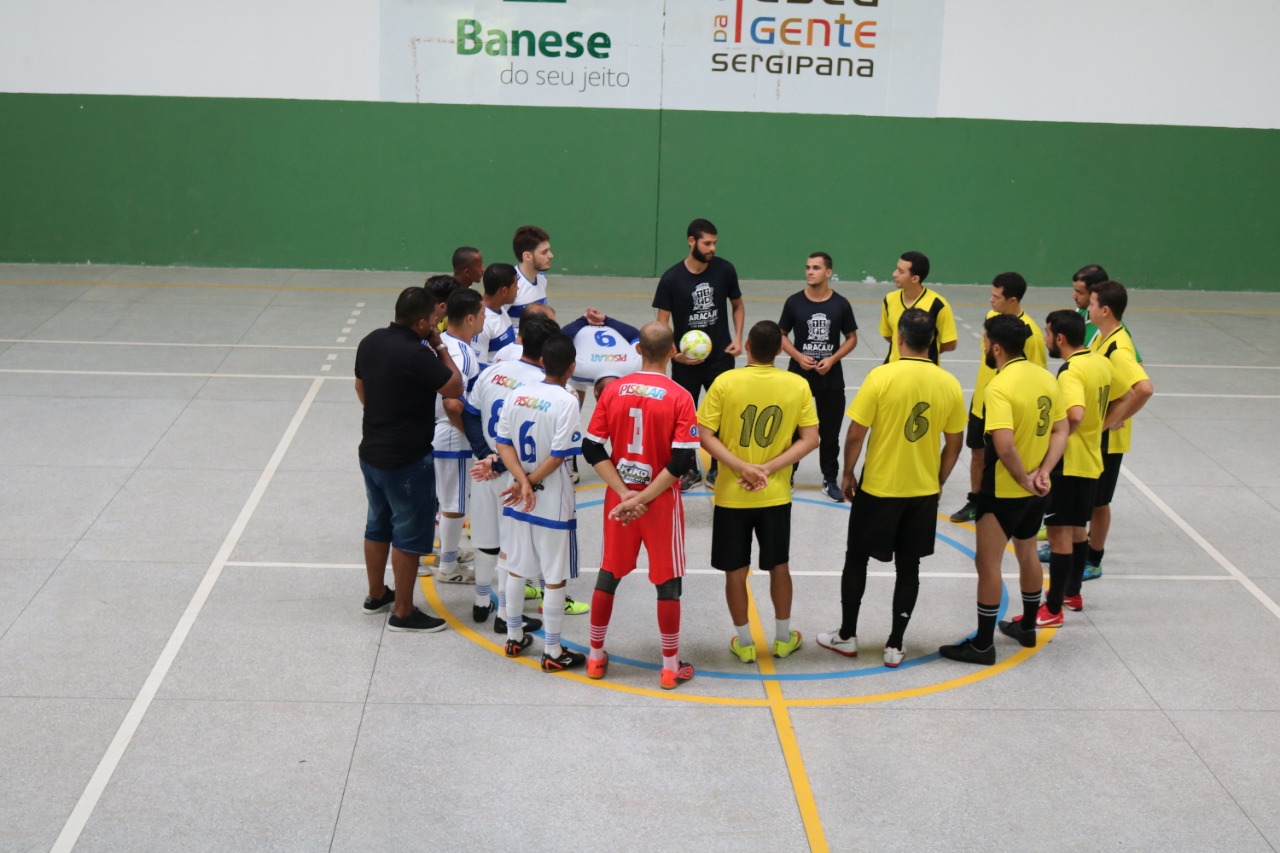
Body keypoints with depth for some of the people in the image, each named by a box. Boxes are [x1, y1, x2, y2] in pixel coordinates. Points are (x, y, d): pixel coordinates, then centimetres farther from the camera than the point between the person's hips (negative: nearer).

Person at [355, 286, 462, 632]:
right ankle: (403, 612, 13)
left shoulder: (370, 341, 0)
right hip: (407, 460, -8)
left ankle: (377, 595, 36)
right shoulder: (416, 354, -26)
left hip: (371, 452, 8)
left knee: (378, 526, 22)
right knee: (409, 536, 4)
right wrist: (440, 347, -8)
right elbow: (455, 387, -17)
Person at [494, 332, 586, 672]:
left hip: (520, 502, 6)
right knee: (555, 577, 4)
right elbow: (558, 456, -20)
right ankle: (552, 652, 12)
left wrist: (523, 481, -12)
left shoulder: (517, 395, -1)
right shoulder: (566, 402, -17)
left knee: (517, 568, 20)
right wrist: (530, 483, -9)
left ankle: (514, 637, 32)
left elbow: (503, 443, -4)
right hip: (554, 503, -6)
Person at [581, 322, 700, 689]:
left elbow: (592, 449, -5)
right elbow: (682, 460, -17)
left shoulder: (613, 391, -3)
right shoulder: (679, 397, -12)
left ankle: (596, 657, 26)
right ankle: (670, 666, 14)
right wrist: (644, 498, -13)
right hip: (662, 500, -3)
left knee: (609, 573, 17)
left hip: (619, 497, 3)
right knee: (668, 581, 8)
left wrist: (625, 494, -9)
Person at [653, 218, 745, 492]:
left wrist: (737, 337, -4)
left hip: (721, 357, 1)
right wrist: (674, 353, -21)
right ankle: (690, 470, 28)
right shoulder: (671, 279, -11)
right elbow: (662, 323, -6)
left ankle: (717, 469, 27)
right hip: (686, 361, -1)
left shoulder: (725, 270, -5)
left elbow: (738, 305, 10)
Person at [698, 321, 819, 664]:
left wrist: (743, 467, -16)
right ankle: (784, 638, 31)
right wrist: (769, 468, -11)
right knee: (779, 566, 18)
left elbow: (705, 436, -14)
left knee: (735, 571, 11)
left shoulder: (725, 382, -12)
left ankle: (744, 642, 22)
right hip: (776, 495, 2)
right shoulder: (798, 385, -6)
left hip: (731, 495, -2)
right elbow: (810, 439, -7)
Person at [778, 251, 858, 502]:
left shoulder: (840, 304, -4)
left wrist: (832, 359, -11)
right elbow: (782, 336, 4)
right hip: (798, 375, 0)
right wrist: (798, 356, -13)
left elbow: (851, 338, 4)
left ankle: (830, 481, 21)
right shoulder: (794, 302, -4)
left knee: (830, 431, 8)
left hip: (830, 378, 0)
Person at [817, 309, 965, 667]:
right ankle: (895, 645, 18)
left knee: (856, 559, 15)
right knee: (908, 567, 14)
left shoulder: (881, 376, -16)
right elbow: (953, 444, 4)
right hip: (923, 492, 3)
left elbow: (855, 435, -14)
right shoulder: (950, 384, -5)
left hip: (878, 488, -3)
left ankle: (846, 636, 25)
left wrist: (847, 474, 1)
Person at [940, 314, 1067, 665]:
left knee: (987, 564, 3)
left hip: (1003, 491, -8)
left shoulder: (999, 388, -23)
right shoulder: (1046, 378, 1)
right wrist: (1043, 472, -7)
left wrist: (1024, 479, -17)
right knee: (1028, 555, 24)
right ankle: (1027, 627, 40)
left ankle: (983, 645, 9)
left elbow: (1005, 445, -31)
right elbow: (1061, 431, 2)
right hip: (1036, 490, 8)